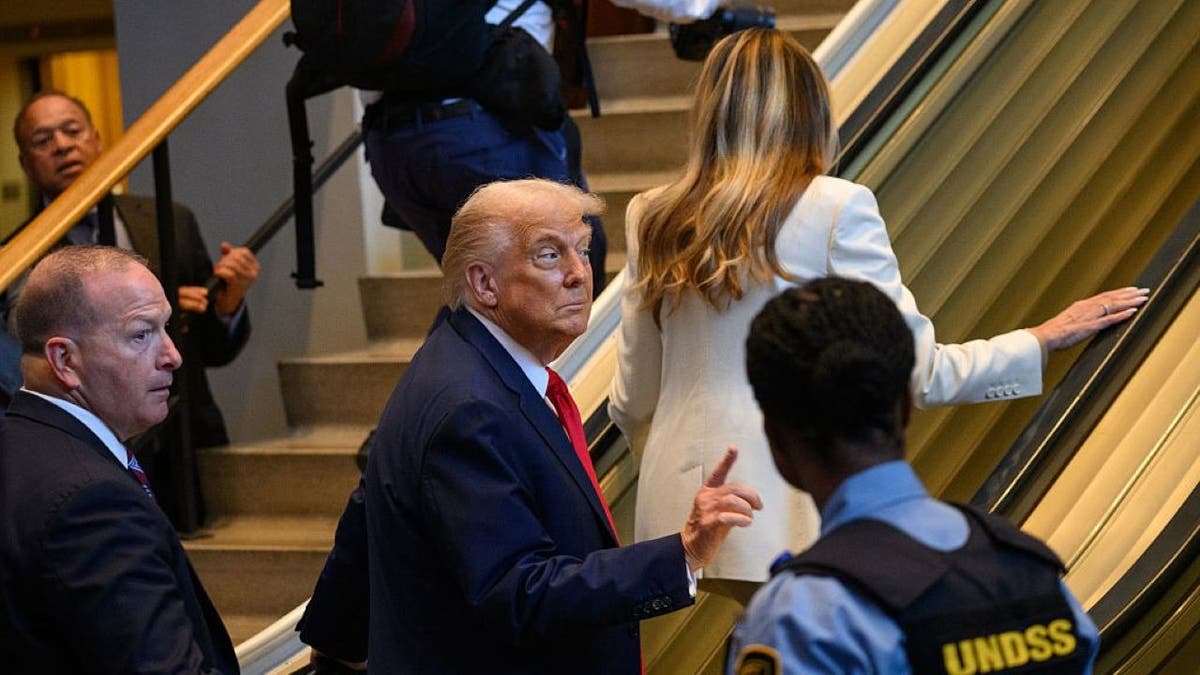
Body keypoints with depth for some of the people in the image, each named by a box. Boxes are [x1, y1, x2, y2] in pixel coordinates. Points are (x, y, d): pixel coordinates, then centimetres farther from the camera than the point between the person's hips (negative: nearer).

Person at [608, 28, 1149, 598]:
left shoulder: (652, 220, 6)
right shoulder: (836, 208, -7)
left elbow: (632, 404, 12)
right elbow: (917, 373, -6)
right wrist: (1045, 339, 6)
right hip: (794, 523, -4)